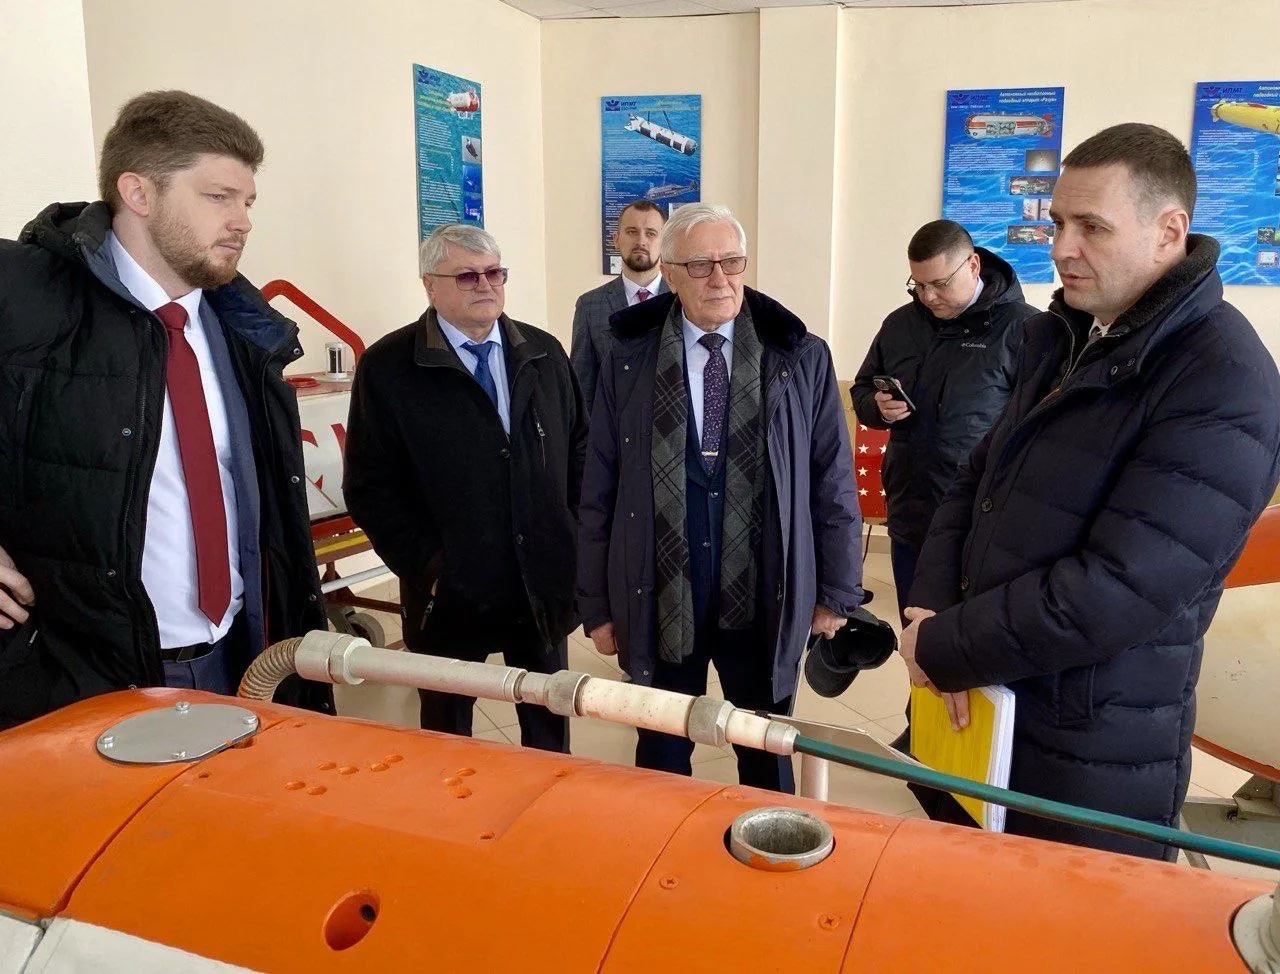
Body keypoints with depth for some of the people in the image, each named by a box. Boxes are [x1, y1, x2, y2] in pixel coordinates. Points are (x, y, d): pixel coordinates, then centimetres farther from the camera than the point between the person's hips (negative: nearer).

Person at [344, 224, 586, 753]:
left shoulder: (544, 353, 5)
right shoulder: (387, 367, -7)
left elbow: (579, 448, 9)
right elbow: (369, 486, -7)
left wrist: (575, 539, 0)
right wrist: (425, 565, -12)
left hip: (545, 587, 3)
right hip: (451, 592, -3)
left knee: (550, 730, 19)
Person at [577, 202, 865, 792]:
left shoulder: (803, 359, -4)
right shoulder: (628, 362, -2)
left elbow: (833, 483, 1)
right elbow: (599, 493, 1)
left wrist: (838, 591, 4)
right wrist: (597, 604, 2)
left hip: (766, 603, 0)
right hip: (658, 604, 1)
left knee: (767, 759, 18)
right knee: (661, 760, 17)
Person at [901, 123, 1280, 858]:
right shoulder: (1064, 337, 7)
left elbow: (1118, 591, -27)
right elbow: (981, 477, 9)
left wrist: (944, 650, -17)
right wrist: (930, 610, -8)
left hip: (1096, 765, -8)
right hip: (990, 713, 8)